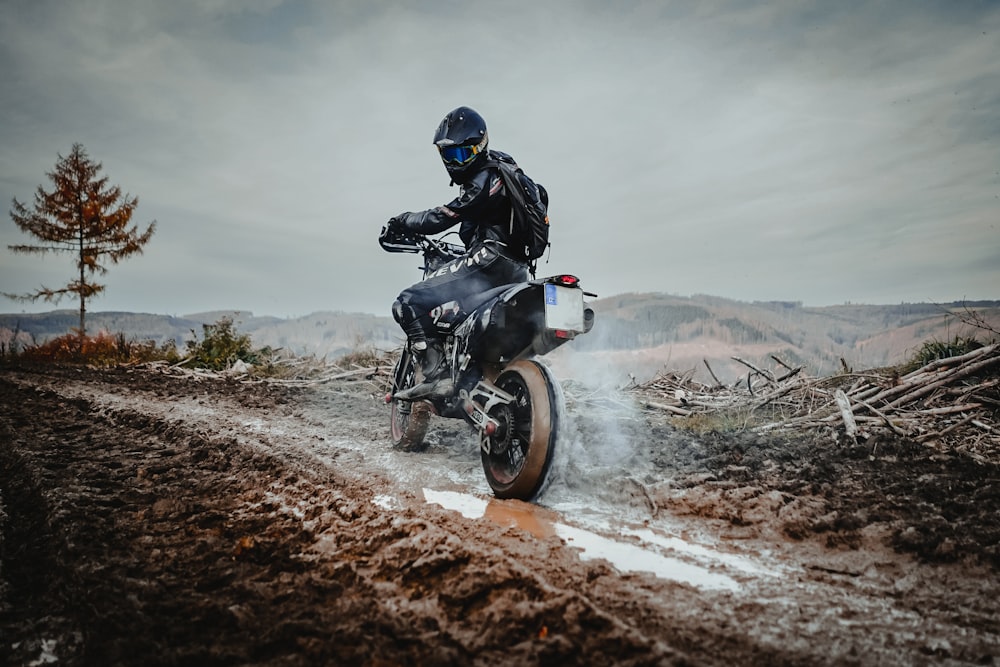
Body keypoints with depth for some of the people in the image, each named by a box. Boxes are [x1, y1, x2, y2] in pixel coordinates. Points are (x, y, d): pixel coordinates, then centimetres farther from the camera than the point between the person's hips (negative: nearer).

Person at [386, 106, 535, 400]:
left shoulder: (484, 180, -12)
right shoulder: (501, 169, 19)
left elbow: (440, 219, -15)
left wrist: (403, 221, 1)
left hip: (489, 262, -11)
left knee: (409, 303, -16)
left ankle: (437, 375, -24)